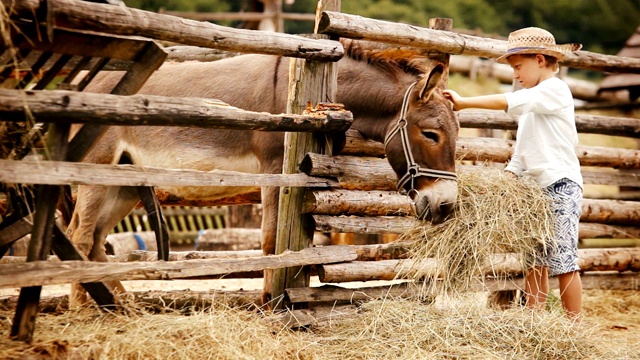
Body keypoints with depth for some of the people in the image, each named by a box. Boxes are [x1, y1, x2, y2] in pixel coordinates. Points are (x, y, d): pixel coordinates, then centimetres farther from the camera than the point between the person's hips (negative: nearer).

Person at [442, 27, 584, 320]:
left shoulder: (555, 89, -9)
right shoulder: (532, 104, 20)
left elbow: (506, 102, -22)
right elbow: (522, 152, 21)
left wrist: (463, 102, -17)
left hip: (561, 185, -9)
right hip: (537, 187, 9)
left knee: (563, 260, -6)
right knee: (535, 260, 7)